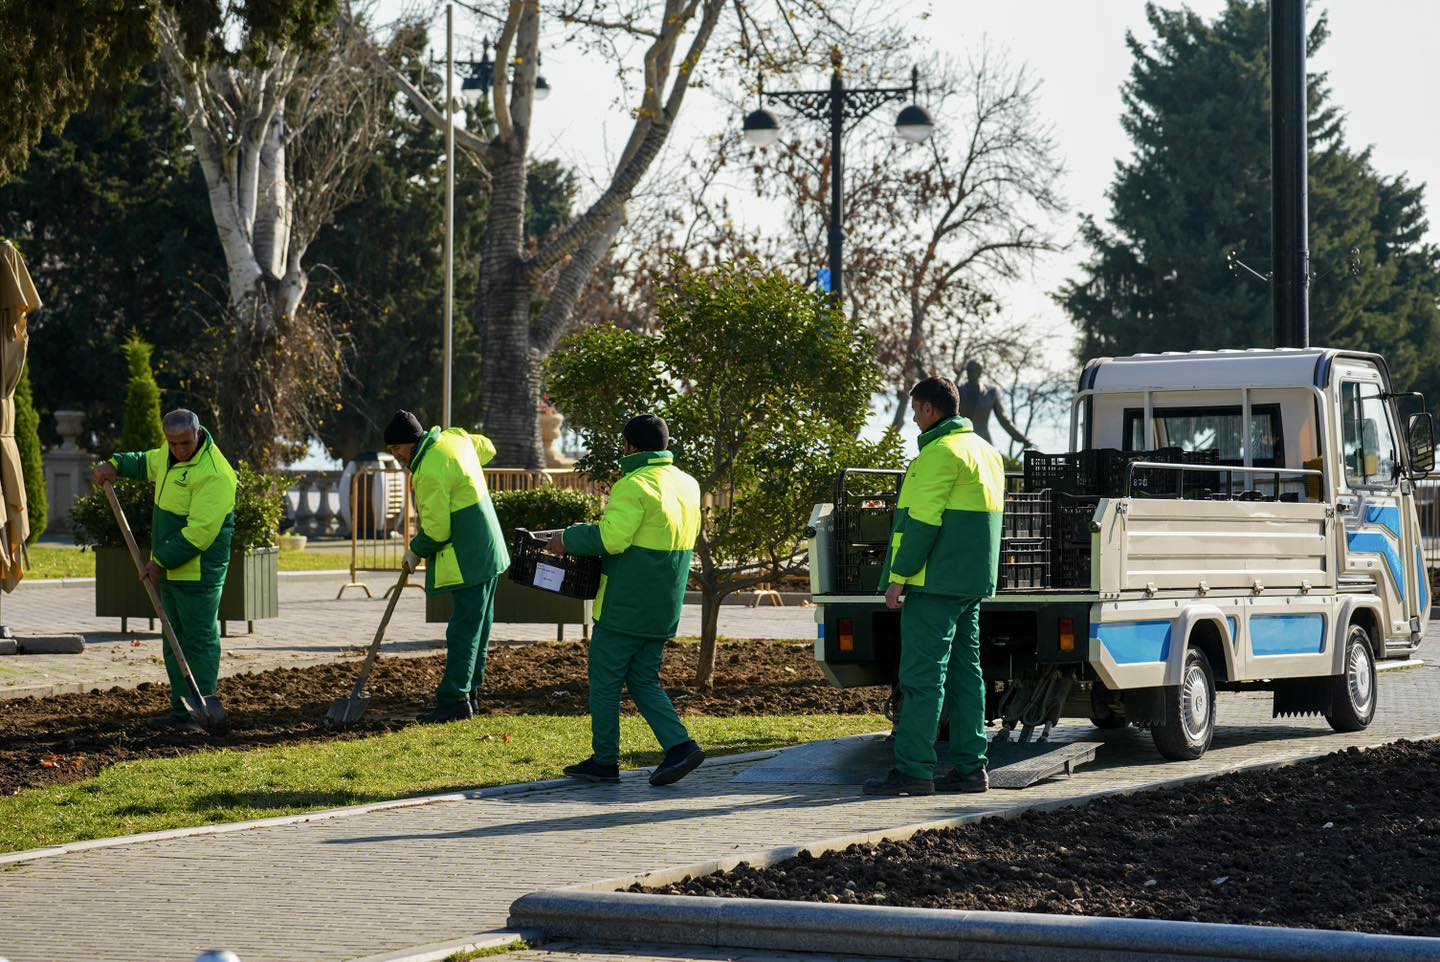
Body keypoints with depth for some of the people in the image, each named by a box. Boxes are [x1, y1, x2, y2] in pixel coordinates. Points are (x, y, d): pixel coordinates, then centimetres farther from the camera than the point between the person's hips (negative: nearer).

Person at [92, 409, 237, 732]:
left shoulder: (214, 474, -22)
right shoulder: (169, 455, 7)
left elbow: (199, 531, -26)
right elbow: (146, 463, 31)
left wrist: (162, 561, -23)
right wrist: (114, 464, 11)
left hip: (198, 572, -10)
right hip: (170, 569, 10)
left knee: (199, 641, -6)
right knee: (175, 642, 13)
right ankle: (180, 710, 19)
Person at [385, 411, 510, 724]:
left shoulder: (430, 472, -22)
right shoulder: (455, 437, 6)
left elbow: (436, 531, -19)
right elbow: (486, 448, 28)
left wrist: (415, 552, -1)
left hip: (469, 561, -10)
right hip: (488, 554, 10)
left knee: (464, 630, -8)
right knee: (478, 626, 13)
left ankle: (454, 701, -7)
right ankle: (469, 695, 20)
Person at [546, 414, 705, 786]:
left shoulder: (635, 486, -16)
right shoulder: (687, 485, 10)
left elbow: (611, 538, -25)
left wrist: (568, 539, -9)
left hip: (626, 607, -8)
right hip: (663, 611, 8)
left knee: (605, 681, 3)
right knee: (644, 682, 14)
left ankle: (604, 761, 7)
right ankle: (680, 745, -1)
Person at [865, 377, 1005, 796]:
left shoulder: (940, 453, -13)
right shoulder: (985, 451, 18)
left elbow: (922, 521, -19)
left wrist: (898, 575, -15)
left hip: (937, 583, -10)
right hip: (972, 584, 10)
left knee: (922, 674, -9)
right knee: (965, 672, 10)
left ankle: (913, 769, -12)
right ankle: (969, 767, 10)